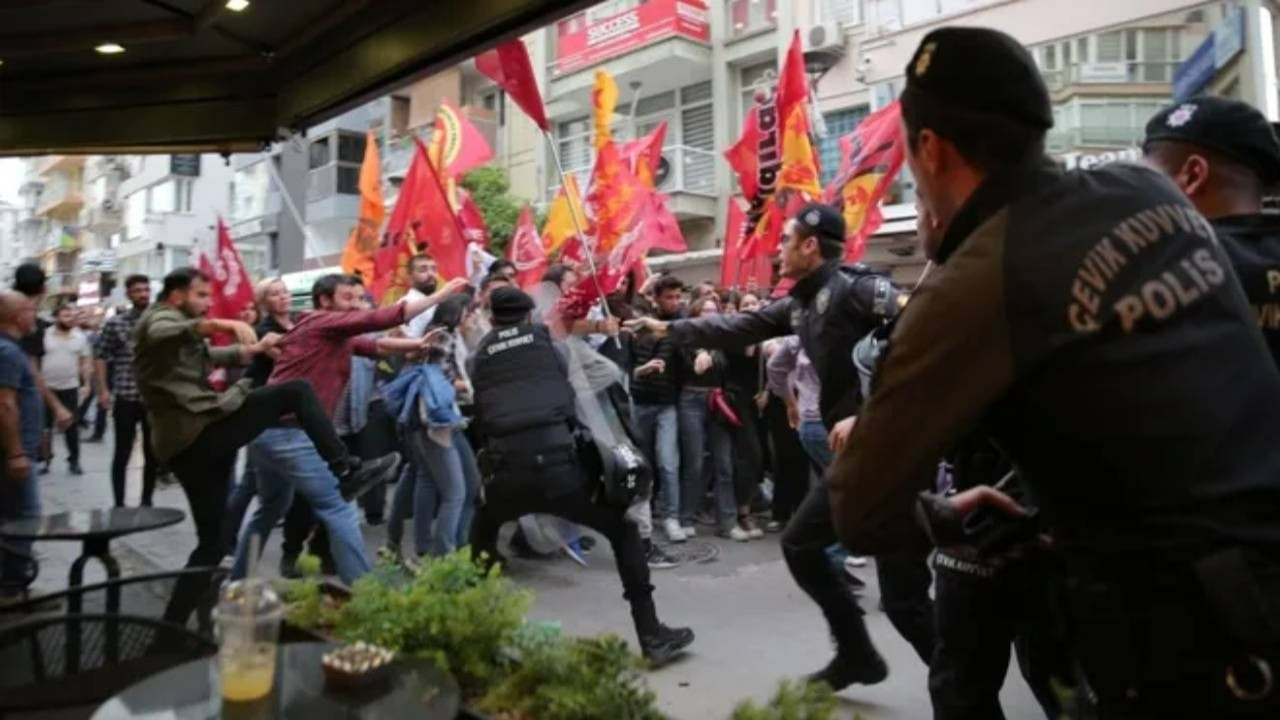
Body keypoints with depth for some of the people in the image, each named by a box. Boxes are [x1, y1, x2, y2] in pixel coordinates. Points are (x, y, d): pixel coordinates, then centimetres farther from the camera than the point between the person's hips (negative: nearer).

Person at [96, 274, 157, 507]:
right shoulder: (115, 323, 0)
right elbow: (100, 356, 3)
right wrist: (103, 389, -5)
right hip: (125, 397, -2)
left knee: (152, 453, 8)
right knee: (122, 453, 3)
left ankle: (147, 501, 20)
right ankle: (119, 504, 13)